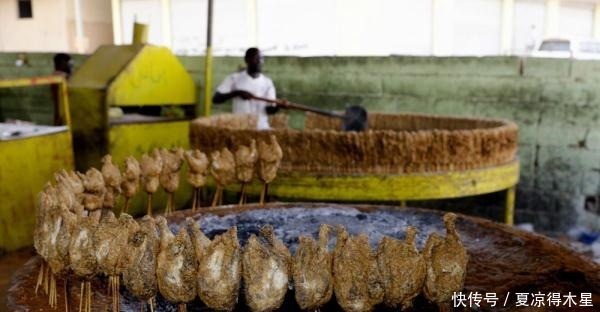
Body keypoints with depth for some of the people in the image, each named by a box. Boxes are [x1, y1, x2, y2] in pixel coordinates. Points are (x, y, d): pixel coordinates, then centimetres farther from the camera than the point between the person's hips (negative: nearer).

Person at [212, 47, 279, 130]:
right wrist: (237, 93, -15)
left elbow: (270, 109, 2)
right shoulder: (235, 78, 1)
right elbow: (215, 99, -4)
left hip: (261, 128, 2)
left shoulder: (267, 82, 7)